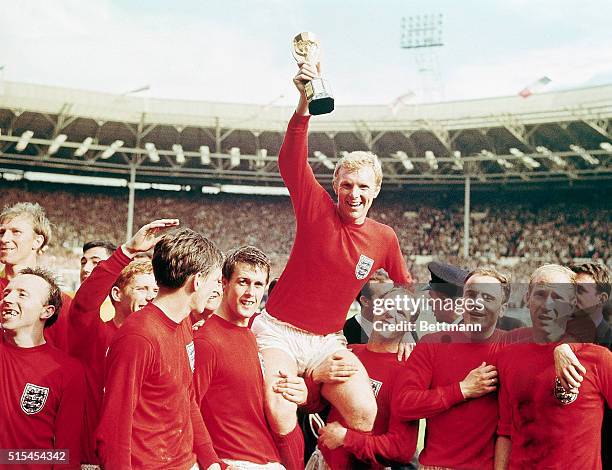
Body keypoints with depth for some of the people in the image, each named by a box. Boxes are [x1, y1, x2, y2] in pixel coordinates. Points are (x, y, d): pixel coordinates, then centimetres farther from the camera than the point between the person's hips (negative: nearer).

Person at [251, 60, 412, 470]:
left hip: (327, 341, 3)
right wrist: (305, 103, -32)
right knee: (280, 417, -22)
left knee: (365, 412, -16)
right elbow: (291, 162, -20)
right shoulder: (317, 210, -6)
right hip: (279, 332, -3)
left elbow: (404, 289, 20)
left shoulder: (384, 238, 3)